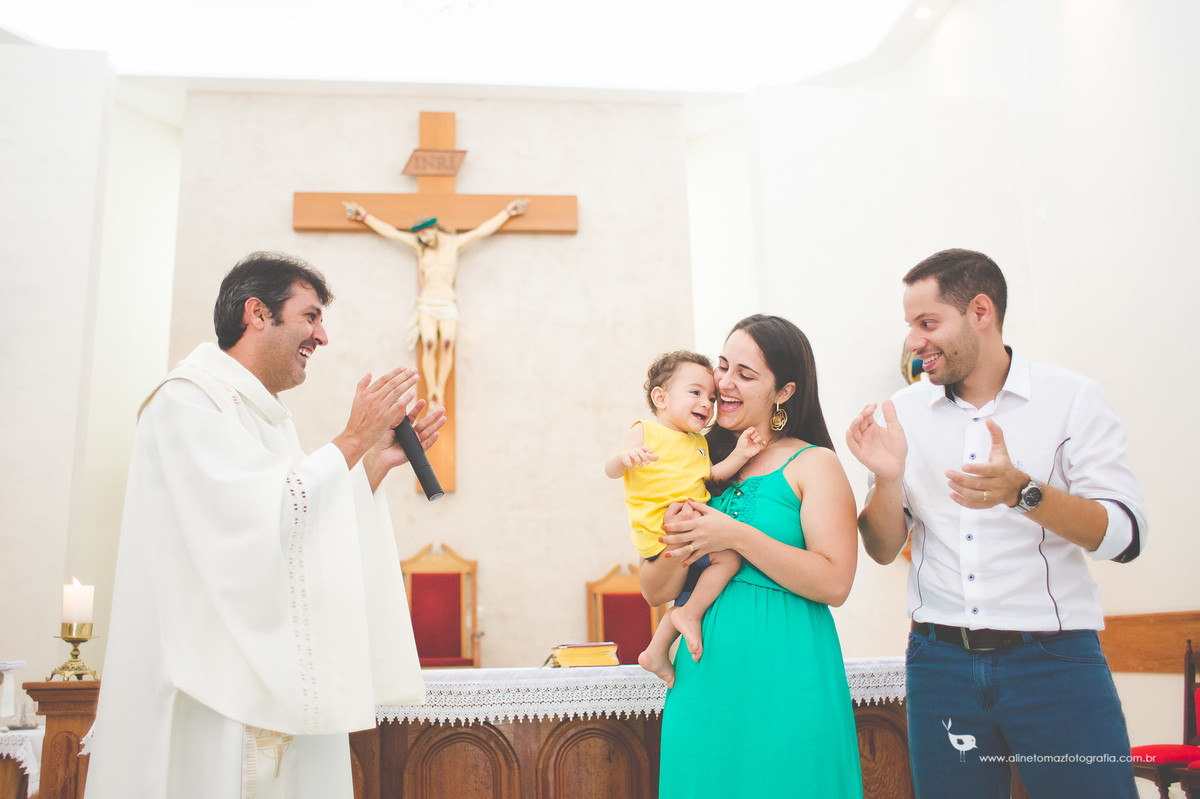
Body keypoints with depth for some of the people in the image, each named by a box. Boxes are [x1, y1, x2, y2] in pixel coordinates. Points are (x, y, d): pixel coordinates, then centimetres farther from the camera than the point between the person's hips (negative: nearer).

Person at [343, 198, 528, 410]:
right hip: (426, 304, 0)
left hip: (448, 304, 0)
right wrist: (364, 216, 15)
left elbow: (484, 230, 9)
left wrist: (508, 211, 10)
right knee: (429, 345, -19)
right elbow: (389, 231, 12)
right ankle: (432, 394, -16)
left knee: (447, 344, -21)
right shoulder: (419, 245, 8)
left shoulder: (454, 243, 5)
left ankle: (441, 391, -16)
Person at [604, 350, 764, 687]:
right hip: (662, 534, -9)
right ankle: (691, 615, -7)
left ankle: (657, 653, 36)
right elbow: (611, 470, -12)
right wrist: (623, 456, -35)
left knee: (691, 591, 20)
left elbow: (713, 474, 13)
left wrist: (740, 454, -1)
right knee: (728, 556, -21)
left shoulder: (698, 443, 19)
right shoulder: (645, 432, -6)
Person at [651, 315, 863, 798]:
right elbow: (655, 593, 8)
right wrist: (676, 547, -13)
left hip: (785, 682, -4)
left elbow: (834, 584, -14)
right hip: (704, 678, 4)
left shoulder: (813, 465, -2)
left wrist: (736, 536, -18)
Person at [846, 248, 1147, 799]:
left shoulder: (1071, 398, -4)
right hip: (940, 659, 2)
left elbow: (1126, 536, -12)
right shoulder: (903, 412, 4)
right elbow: (883, 550, 4)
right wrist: (888, 479, -15)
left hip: (1053, 657, -2)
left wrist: (1023, 491, -27)